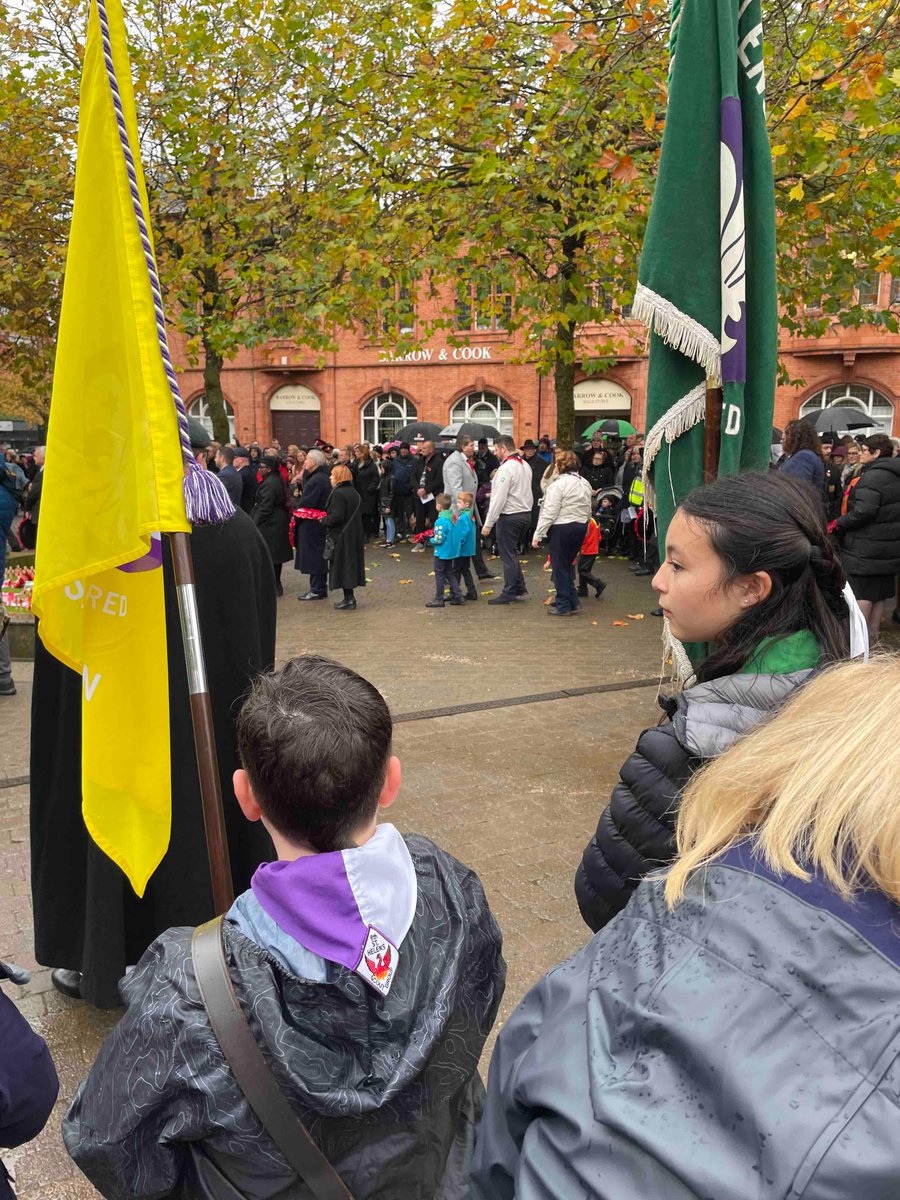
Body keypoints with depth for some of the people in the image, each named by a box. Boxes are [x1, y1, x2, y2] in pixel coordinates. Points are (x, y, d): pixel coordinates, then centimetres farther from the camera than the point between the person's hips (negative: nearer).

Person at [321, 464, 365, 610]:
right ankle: (349, 598, 19)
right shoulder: (354, 492, 10)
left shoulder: (338, 493, -17)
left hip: (341, 537, -9)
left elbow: (337, 517, -23)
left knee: (342, 566, -1)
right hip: (355, 536, 9)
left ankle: (349, 599, 1)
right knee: (351, 564, 13)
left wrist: (323, 520, -7)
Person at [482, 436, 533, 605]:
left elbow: (499, 499, -20)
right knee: (512, 553, 20)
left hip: (509, 516, -9)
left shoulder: (506, 468, -18)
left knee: (508, 555, 0)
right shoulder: (525, 465, 11)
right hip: (525, 513, 9)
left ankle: (509, 594, 5)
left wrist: (488, 524, -16)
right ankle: (519, 588, 21)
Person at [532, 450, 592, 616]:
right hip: (581, 526, 8)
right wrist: (583, 526, 19)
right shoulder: (584, 483, 10)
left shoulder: (558, 484, -14)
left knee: (559, 567, 2)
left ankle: (563, 605, 6)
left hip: (562, 528, -8)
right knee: (567, 565, 18)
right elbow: (588, 510, 12)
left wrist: (538, 535, -12)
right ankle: (572, 601, 20)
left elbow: (549, 513, -16)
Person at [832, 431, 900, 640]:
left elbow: (864, 511, -27)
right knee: (880, 593, 14)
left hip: (867, 547, -9)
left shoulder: (873, 475, -18)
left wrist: (839, 523, -14)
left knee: (861, 593, -3)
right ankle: (873, 633, 23)